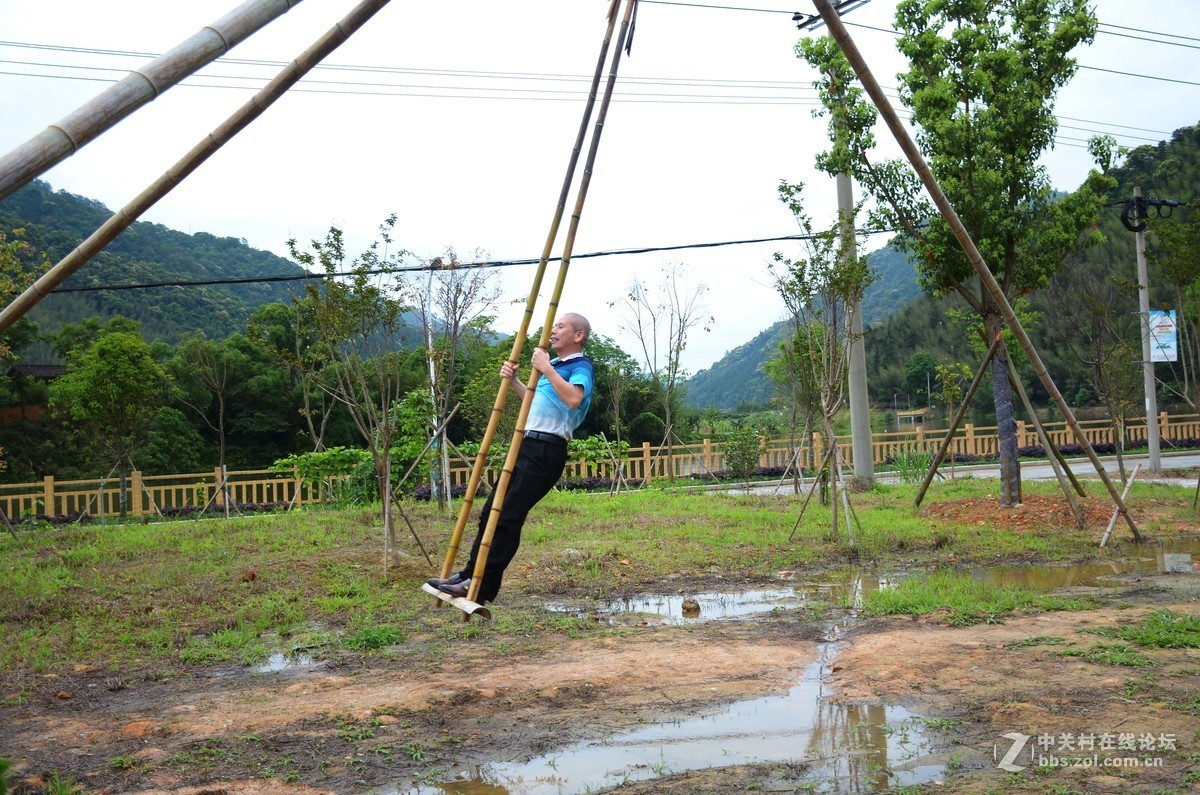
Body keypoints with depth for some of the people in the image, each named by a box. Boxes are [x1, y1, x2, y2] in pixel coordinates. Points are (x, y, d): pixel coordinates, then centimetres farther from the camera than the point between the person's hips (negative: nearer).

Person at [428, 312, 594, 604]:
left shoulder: (580, 367, -7)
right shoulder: (555, 366, 24)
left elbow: (574, 399, -29)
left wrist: (546, 369, -24)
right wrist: (513, 381, 21)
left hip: (546, 451, -10)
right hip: (528, 446, 10)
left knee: (508, 518, -12)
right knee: (491, 511, 10)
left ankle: (483, 588, -9)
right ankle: (469, 576, 17)